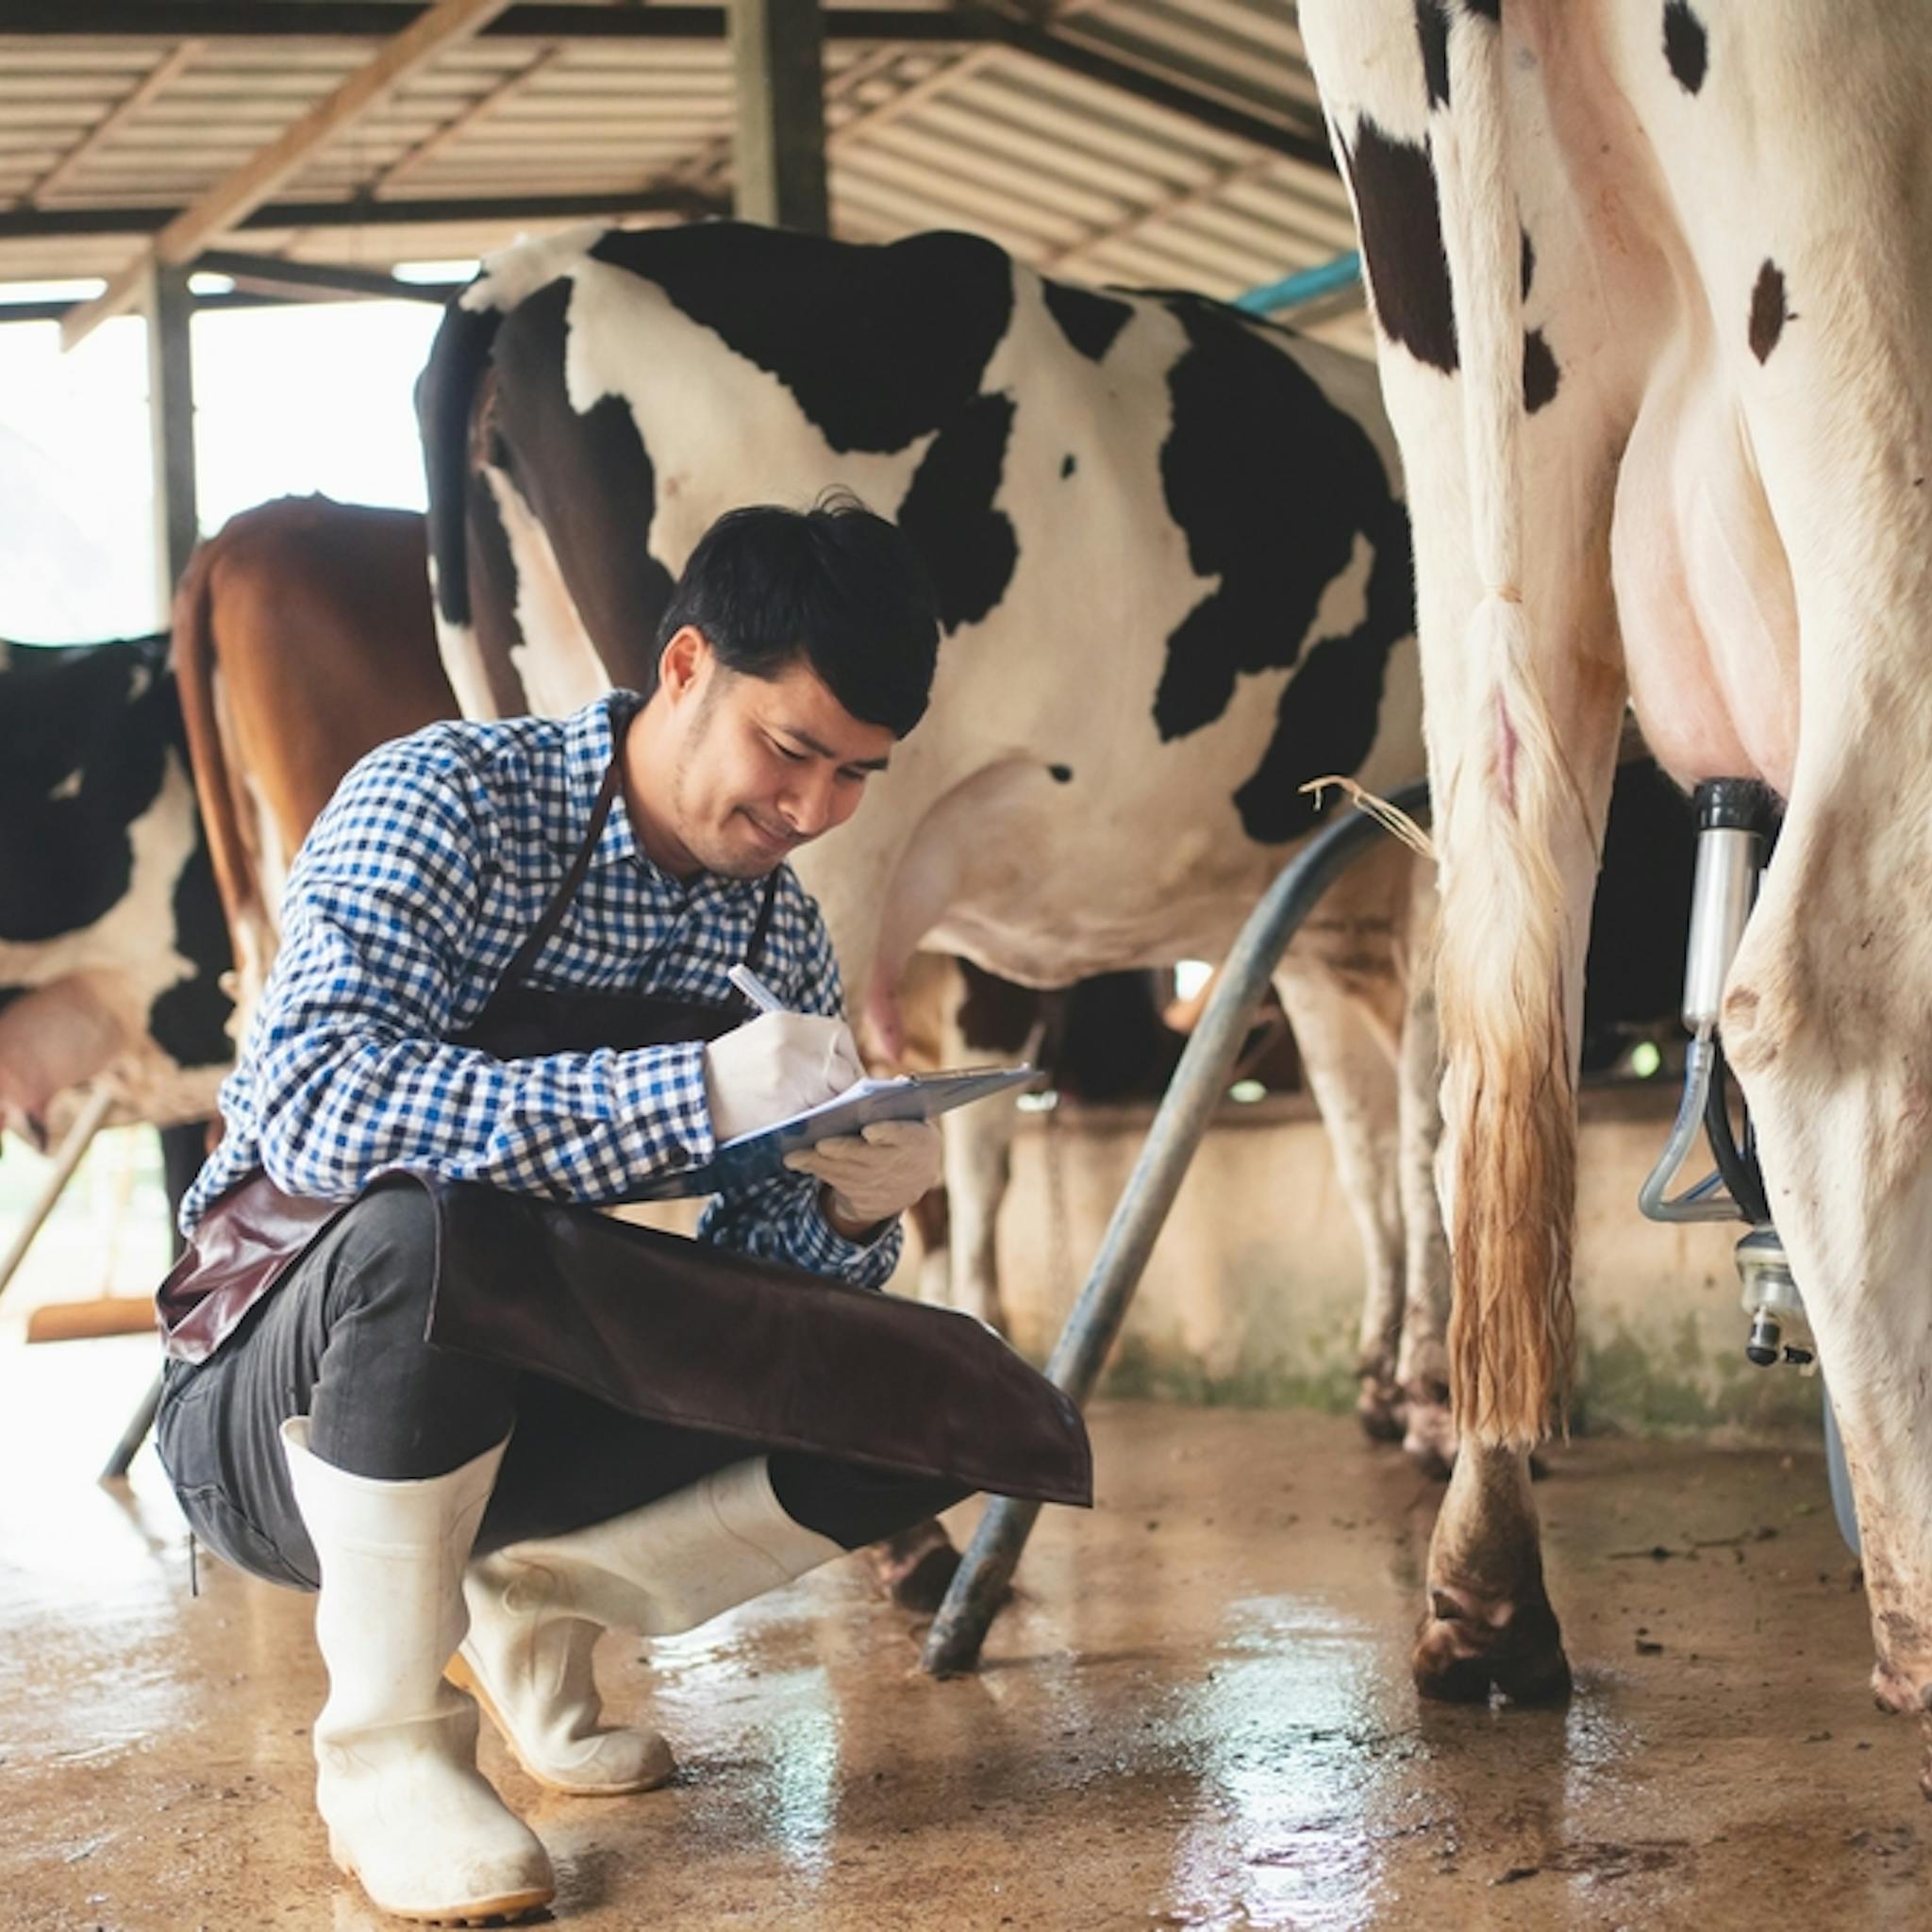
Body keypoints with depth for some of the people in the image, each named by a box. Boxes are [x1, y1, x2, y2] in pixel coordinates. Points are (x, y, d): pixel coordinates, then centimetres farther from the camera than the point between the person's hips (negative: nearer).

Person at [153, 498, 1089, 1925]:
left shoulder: (781, 933, 4)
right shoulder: (451, 800, -15)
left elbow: (759, 1294, 5)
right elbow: (310, 1099, -33)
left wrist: (851, 1213, -20)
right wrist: (692, 1094, -40)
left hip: (515, 1416, 6)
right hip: (273, 1414, -5)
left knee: (965, 1409, -10)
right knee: (425, 1230, -40)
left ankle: (532, 1599, 9)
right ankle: (384, 1746, -17)